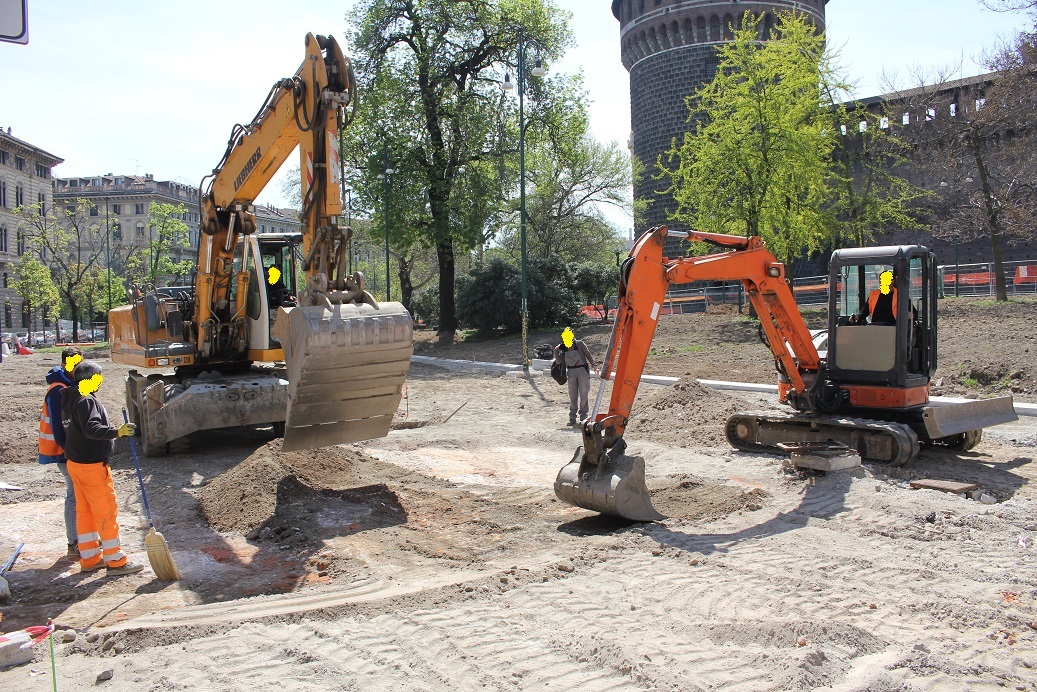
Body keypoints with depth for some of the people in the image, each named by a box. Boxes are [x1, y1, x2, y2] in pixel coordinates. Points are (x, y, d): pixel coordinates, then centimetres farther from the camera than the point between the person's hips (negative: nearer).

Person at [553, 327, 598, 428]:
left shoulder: (580, 344, -3)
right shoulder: (564, 348, 8)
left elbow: (588, 355, -1)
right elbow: (559, 361, 4)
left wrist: (594, 365, -11)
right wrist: (556, 351, -4)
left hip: (582, 371, -3)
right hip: (571, 372, 3)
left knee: (583, 395, 0)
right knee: (572, 396, 3)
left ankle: (583, 416, 8)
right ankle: (572, 418, 7)